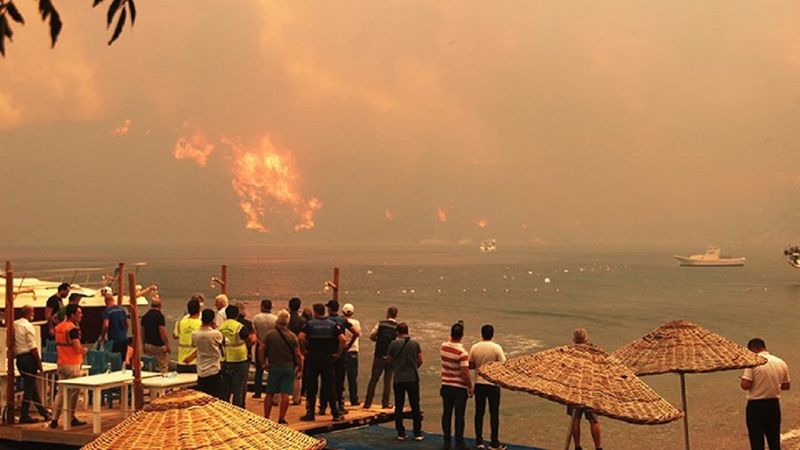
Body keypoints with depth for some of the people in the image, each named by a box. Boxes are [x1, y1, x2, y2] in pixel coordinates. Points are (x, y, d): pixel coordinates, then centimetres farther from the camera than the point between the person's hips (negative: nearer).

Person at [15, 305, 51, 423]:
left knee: (31, 386, 14)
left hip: (19, 358, 8)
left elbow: (11, 343, 11)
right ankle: (24, 415, 3)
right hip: (28, 358, -8)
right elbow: (33, 347, -16)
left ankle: (43, 412, 24)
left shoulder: (14, 325, 8)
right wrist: (39, 362, -11)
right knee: (29, 387, 0)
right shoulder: (28, 326, -13)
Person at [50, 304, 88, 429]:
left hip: (61, 363, 8)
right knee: (72, 392, 4)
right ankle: (70, 418, 11)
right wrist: (84, 350, 0)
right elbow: (78, 348, -22)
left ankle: (54, 419, 9)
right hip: (72, 364, -8)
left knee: (61, 391, 12)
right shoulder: (73, 328, -17)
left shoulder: (58, 327, 10)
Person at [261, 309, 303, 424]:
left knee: (270, 393, 10)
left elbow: (262, 350, -3)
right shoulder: (292, 336, -5)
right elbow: (297, 355, -5)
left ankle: (266, 417, 14)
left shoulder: (269, 334, -4)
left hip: (274, 366, 1)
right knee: (285, 394, 1)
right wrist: (300, 368, 4)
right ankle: (281, 418, 0)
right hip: (289, 367, -1)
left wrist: (264, 362, 9)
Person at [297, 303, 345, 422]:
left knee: (311, 387, 6)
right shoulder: (332, 324, 3)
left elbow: (301, 337, -17)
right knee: (329, 387, 6)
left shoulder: (309, 324, -2)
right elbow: (342, 339, -9)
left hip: (312, 358, -1)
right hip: (328, 358, 1)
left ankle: (310, 414, 8)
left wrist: (304, 350, -5)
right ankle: (336, 414, 6)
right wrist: (339, 353, 0)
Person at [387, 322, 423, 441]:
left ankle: (400, 433, 9)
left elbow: (390, 361, 3)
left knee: (399, 407, 9)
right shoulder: (415, 343, -3)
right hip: (413, 378, 1)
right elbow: (420, 360, -1)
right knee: (415, 407, 8)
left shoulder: (393, 344, -6)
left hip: (398, 379, -1)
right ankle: (417, 433, 9)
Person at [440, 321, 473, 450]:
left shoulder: (443, 347, -4)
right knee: (459, 415, 3)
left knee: (446, 414, 12)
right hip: (460, 387, -5)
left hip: (446, 386, 5)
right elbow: (465, 373, -20)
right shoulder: (462, 353, -20)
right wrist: (470, 387, -10)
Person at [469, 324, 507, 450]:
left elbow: (470, 365, 2)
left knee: (479, 412, 10)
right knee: (494, 413, 5)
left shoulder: (474, 348, -3)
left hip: (479, 383, 3)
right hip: (493, 384, -3)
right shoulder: (497, 348, -12)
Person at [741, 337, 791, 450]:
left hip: (756, 405, -5)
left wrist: (741, 382, 2)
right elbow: (786, 386, 9)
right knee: (774, 440, 17)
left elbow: (745, 385, -20)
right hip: (774, 404, 5)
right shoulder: (781, 363, 2)